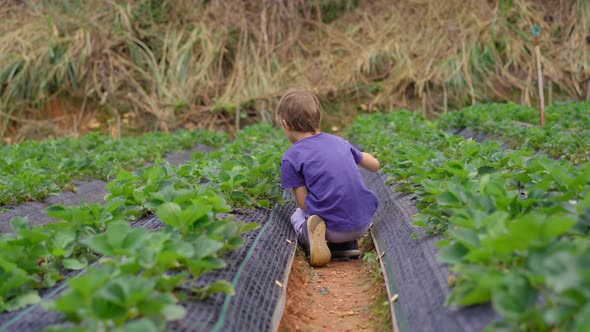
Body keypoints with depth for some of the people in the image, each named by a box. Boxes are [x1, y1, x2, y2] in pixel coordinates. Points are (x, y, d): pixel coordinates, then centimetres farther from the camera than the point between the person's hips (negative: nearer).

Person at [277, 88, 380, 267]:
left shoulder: (291, 158, -6)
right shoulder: (339, 142, 9)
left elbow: (304, 203, -5)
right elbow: (375, 165, 20)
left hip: (335, 229, -4)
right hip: (363, 224, 5)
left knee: (297, 215, 28)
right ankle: (348, 244, 12)